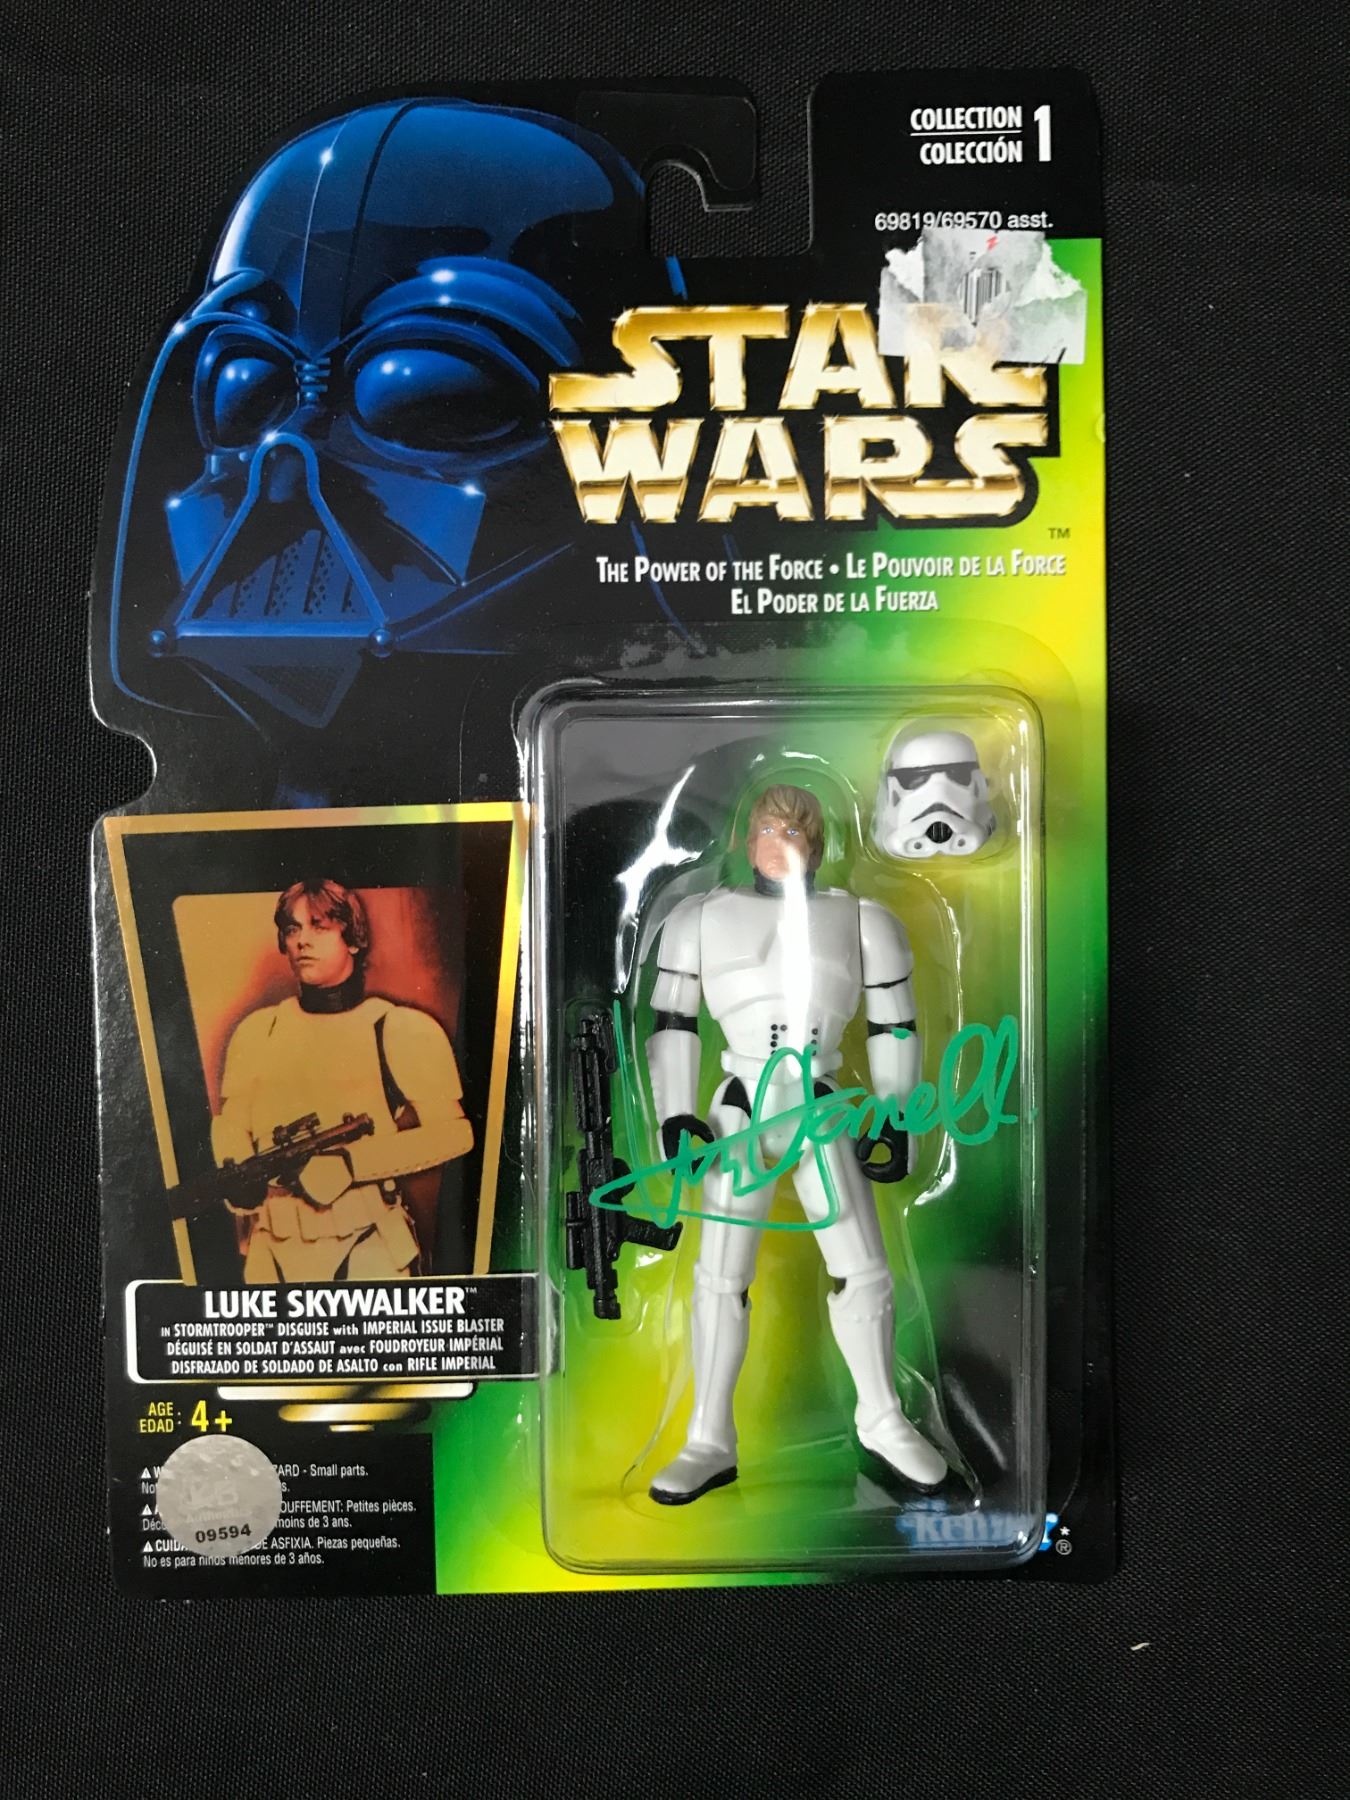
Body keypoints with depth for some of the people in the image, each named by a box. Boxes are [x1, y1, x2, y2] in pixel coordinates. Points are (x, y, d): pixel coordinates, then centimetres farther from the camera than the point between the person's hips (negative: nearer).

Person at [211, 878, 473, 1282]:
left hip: (366, 1249, -3)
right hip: (272, 1250, 3)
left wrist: (346, 1165, -21)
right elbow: (229, 1122, 10)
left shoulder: (404, 1030, -5)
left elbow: (451, 1132, -12)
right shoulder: (256, 1032, 9)